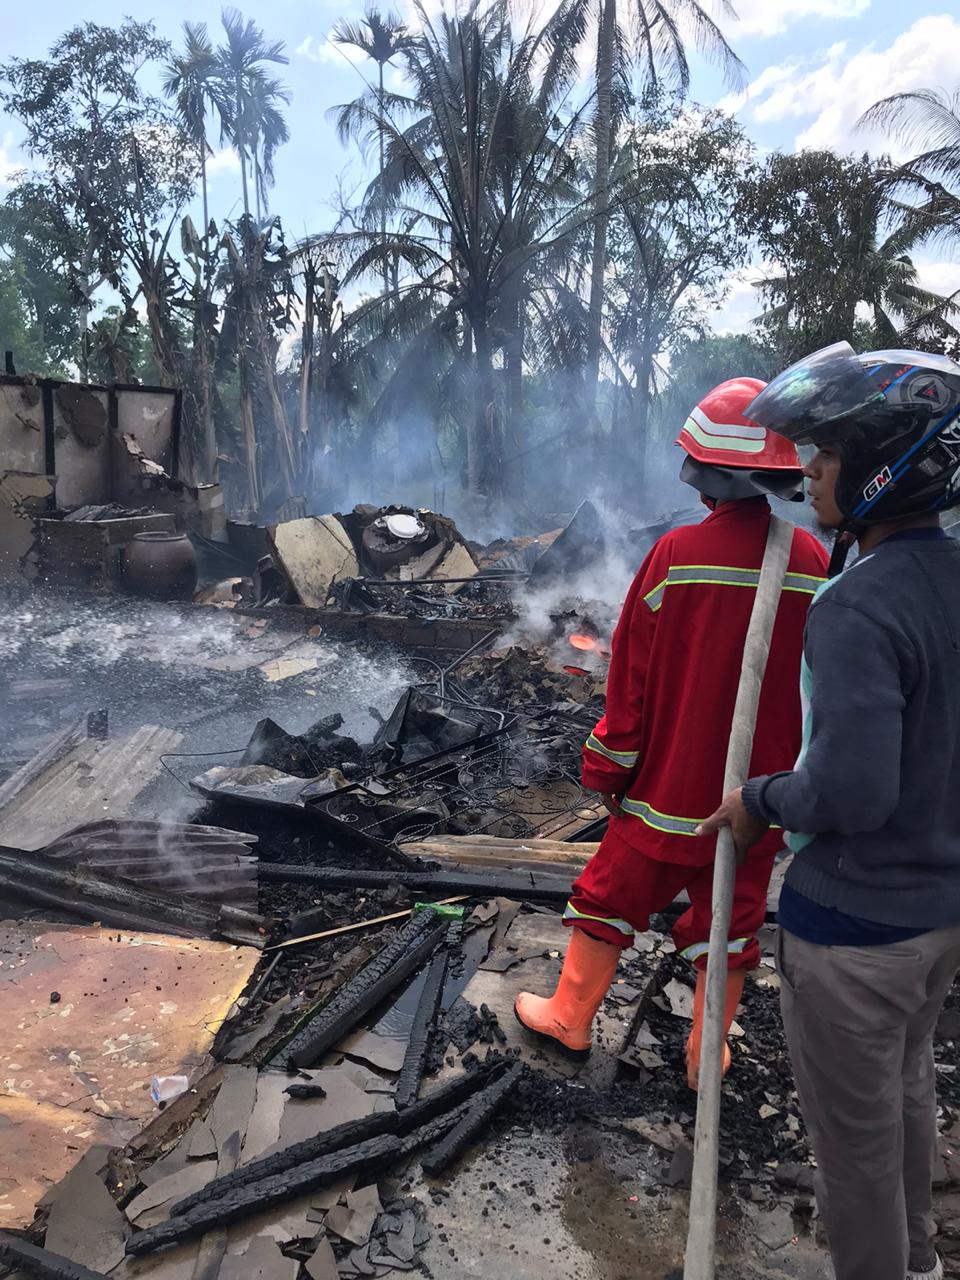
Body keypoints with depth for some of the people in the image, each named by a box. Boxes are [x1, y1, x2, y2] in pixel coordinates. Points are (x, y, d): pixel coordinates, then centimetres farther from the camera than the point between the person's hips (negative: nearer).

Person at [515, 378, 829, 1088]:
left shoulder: (677, 553, -18)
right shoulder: (814, 562, -8)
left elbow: (632, 675, -12)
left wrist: (608, 768, 1)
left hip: (669, 783, -2)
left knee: (613, 897, 17)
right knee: (730, 921, 18)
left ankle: (569, 1016, 34)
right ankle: (706, 1055, 34)